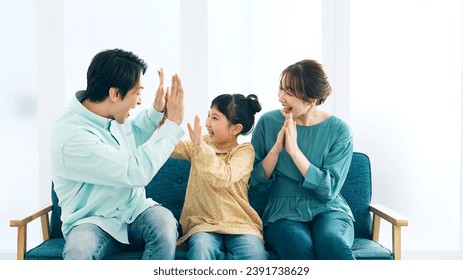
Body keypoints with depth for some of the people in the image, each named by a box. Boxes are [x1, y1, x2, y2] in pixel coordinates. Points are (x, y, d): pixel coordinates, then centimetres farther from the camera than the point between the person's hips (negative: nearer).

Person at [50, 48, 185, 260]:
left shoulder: (111, 114, 0)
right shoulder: (71, 136, -25)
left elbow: (132, 137, 24)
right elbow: (137, 171, -25)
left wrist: (156, 111, 6)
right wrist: (173, 123, -17)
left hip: (134, 211, 6)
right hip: (93, 222, -6)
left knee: (164, 221, -27)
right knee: (79, 250, -38)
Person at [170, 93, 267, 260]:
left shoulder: (244, 151, -2)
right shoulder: (200, 145, 14)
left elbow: (223, 178, -19)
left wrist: (200, 145, -26)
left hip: (239, 224, 0)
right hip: (203, 222, 1)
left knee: (255, 255, -31)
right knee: (201, 249, -36)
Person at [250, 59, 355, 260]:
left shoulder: (339, 130, -3)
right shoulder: (268, 122, 1)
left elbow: (329, 189, -8)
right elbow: (257, 181, 3)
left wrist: (294, 150, -16)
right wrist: (276, 148, -14)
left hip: (328, 210, 0)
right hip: (284, 213, 0)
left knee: (331, 241, -35)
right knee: (300, 247, -34)